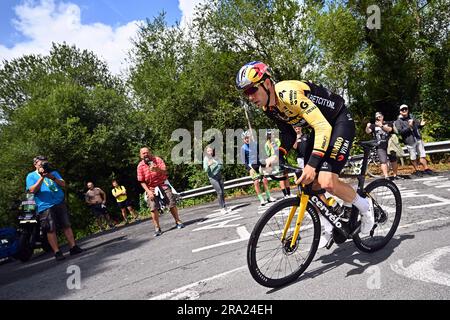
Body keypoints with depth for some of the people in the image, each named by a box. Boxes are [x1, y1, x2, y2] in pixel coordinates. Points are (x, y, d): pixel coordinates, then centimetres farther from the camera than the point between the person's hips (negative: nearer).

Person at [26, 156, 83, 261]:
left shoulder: (53, 172, 18)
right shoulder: (31, 176, 9)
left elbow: (63, 184, 7)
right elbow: (32, 190, -7)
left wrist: (52, 178, -9)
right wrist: (42, 177, -12)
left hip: (60, 203, 3)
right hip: (45, 206, -3)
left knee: (67, 226, 2)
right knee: (51, 230, -5)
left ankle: (73, 247, 7)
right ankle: (57, 252, 1)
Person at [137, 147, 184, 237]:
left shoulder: (157, 159, -5)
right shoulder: (140, 166, -5)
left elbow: (165, 172, -13)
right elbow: (142, 182, -3)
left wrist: (157, 169, -33)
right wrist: (148, 191, -15)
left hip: (162, 184, 0)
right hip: (150, 188, 0)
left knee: (172, 203, -3)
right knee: (153, 208, -11)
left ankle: (178, 222, 15)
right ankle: (157, 228, -1)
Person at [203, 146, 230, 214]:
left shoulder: (215, 157, 7)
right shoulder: (206, 159, -5)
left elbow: (221, 165, 11)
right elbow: (206, 170, -13)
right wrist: (208, 165, -31)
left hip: (219, 176, 5)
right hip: (213, 178, -5)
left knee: (222, 192, 8)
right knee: (219, 192, -11)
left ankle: (224, 207, 18)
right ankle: (222, 208, -4)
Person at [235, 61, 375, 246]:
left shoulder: (289, 93, -32)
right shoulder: (268, 107, -5)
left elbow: (323, 127, -37)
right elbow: (288, 134, 7)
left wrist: (312, 163, -44)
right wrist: (278, 158, -10)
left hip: (339, 121, -8)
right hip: (320, 126, 8)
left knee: (326, 182, -21)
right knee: (311, 184, 4)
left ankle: (365, 206, 8)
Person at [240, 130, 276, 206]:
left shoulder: (255, 144, 5)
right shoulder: (243, 148, -4)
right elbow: (243, 160, -5)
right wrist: (249, 167, -15)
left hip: (259, 164, 3)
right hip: (251, 166, -3)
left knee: (265, 179, -1)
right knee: (256, 182, -8)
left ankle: (269, 197, 10)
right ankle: (261, 199, -1)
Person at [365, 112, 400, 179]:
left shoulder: (388, 123, 8)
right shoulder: (374, 125, 9)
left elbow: (389, 129, -12)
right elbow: (368, 131, -6)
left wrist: (381, 126, -26)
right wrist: (367, 127, -28)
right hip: (380, 147, -1)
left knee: (393, 161, 10)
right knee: (383, 162, -12)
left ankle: (395, 175, 25)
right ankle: (386, 176, -13)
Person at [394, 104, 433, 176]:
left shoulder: (411, 117, 10)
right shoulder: (398, 121, -4)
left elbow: (418, 125, 20)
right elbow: (400, 131, -14)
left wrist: (421, 124, -3)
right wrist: (409, 127, -24)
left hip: (418, 139, 4)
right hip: (410, 142, -4)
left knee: (422, 155, 7)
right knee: (413, 158, 5)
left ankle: (426, 169, 15)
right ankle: (417, 170, 18)